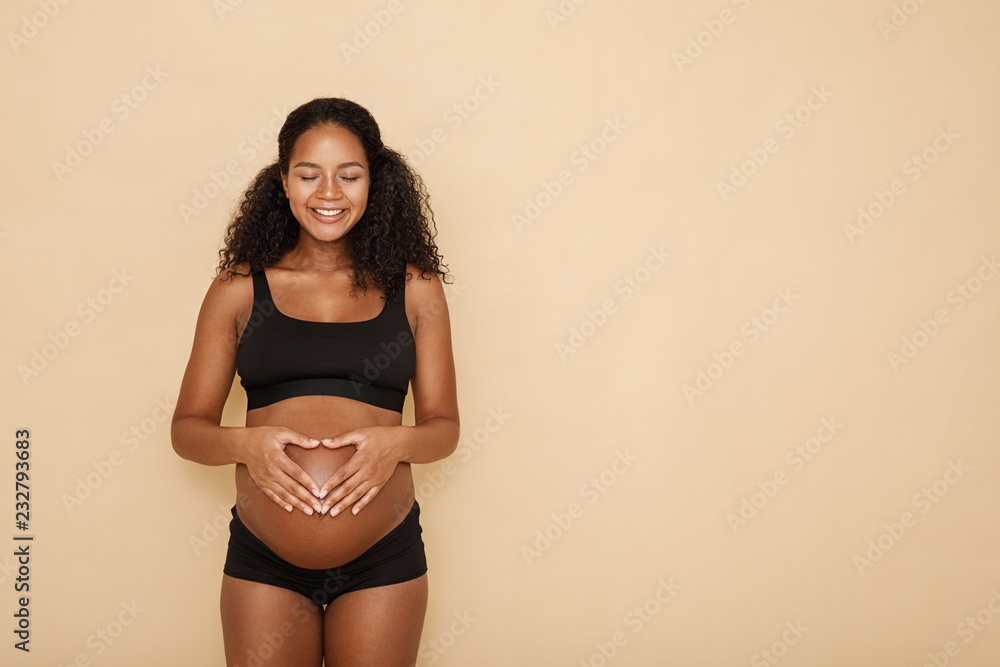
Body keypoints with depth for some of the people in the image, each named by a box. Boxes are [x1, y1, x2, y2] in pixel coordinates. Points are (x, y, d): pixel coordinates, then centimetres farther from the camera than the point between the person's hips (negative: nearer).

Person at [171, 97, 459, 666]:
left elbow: (445, 426, 5)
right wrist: (244, 443, -17)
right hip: (263, 561, 0)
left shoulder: (413, 288, 4)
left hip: (385, 557, 0)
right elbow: (188, 428, 4)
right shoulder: (240, 287, 4)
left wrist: (395, 442, -16)